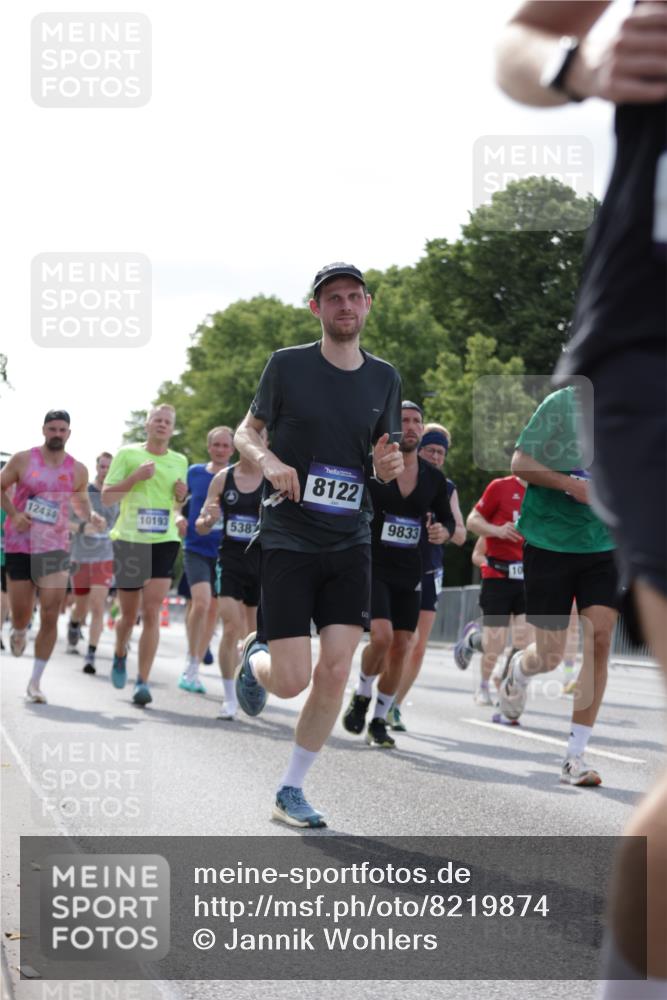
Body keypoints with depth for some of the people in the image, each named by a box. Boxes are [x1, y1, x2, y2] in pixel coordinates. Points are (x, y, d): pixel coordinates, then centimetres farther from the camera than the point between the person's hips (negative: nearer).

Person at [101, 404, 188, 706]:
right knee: (129, 615, 9)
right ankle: (120, 656, 41)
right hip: (129, 539, -1)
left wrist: (181, 497, 1)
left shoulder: (180, 461, 11)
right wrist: (135, 477, -15)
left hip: (164, 541, 1)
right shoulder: (128, 454, 1)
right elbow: (106, 497, -2)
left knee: (151, 613, -11)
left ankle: (142, 682, -10)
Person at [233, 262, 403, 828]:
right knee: (292, 681, -10)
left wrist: (391, 465, -8)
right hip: (288, 540, -3)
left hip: (349, 544, 3)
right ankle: (254, 658, 28)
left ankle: (291, 792, 10)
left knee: (335, 673, -6)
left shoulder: (384, 378, 8)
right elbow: (246, 432, 7)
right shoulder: (288, 366, -3)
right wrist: (268, 460, -15)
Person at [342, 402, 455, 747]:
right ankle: (361, 696, 7)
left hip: (409, 572, 4)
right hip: (372, 566, -4)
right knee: (381, 637, -21)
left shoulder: (434, 478, 4)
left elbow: (446, 517, 17)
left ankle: (379, 720, 19)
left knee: (400, 648, 3)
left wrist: (443, 532, -6)